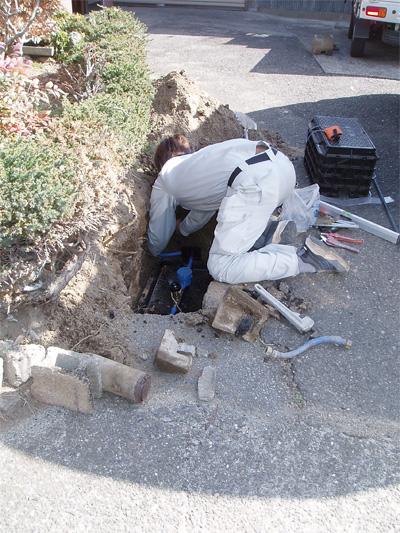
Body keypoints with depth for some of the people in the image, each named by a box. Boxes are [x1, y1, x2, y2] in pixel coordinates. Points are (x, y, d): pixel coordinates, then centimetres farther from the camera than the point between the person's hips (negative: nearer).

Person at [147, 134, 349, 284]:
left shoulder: (164, 180, 21)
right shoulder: (199, 158, 39)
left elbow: (158, 239, 29)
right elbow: (205, 204, 52)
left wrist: (152, 250, 52)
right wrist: (183, 228, 68)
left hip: (254, 180, -8)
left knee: (220, 268, -4)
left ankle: (303, 259, -12)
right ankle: (270, 231, 12)